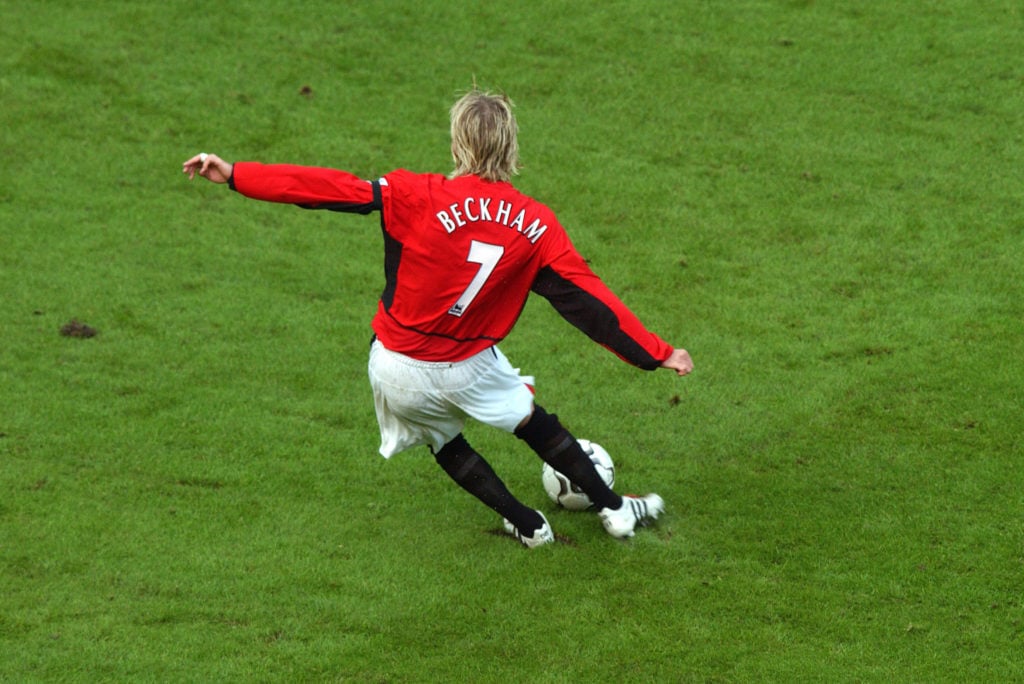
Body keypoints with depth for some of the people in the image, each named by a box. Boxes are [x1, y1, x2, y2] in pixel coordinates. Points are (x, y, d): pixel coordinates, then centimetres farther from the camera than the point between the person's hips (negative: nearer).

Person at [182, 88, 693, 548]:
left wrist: (236, 176, -21)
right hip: (469, 368, 1)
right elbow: (587, 297, -9)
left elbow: (335, 189, -24)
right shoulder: (535, 224, -12)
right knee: (534, 421, 27)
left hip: (398, 372, -1)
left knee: (444, 442, 28)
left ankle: (528, 525, 36)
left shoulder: (419, 198, -21)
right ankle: (613, 509, 38)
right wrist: (657, 353, 1)